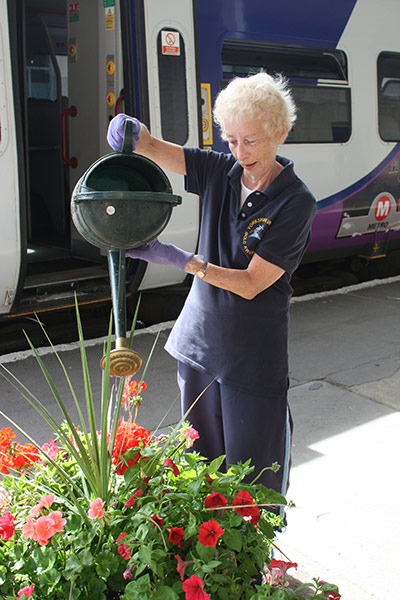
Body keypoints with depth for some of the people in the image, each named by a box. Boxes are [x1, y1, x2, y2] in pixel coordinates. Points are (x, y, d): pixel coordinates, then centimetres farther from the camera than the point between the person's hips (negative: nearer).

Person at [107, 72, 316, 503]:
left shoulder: (295, 203, -14)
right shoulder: (219, 172, 0)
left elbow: (251, 284, -18)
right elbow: (152, 149, 2)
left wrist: (180, 259, -27)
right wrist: (129, 129, -23)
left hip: (253, 358, -5)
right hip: (198, 342, 5)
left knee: (253, 480, 7)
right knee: (202, 460, 19)